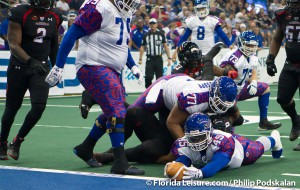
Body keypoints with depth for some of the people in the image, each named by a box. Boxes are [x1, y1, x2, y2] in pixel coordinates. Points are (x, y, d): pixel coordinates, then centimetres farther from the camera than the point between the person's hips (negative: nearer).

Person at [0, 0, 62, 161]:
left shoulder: (55, 16, 2)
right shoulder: (20, 13, -14)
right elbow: (14, 45, -19)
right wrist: (31, 61, -33)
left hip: (41, 69, 3)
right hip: (19, 67, -3)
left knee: (39, 106, -14)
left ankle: (17, 142, 5)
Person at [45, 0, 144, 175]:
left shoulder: (126, 15, 10)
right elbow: (72, 35, -18)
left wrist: (133, 66, 20)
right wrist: (59, 67, -19)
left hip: (112, 71, 10)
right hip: (94, 68, -10)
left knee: (112, 113, 14)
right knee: (117, 112, -17)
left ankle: (85, 149, 30)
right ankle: (120, 163, -16)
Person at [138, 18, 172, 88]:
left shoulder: (161, 34, 7)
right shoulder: (146, 35, 8)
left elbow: (165, 46, 7)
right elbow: (142, 47, 10)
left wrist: (169, 58, 1)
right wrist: (140, 59, 3)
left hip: (159, 58, 0)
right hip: (149, 58, 0)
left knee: (159, 77, 2)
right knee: (148, 77, -9)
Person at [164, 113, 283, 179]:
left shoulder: (223, 141, -53)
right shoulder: (182, 144, -41)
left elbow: (216, 165, -66)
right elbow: (182, 159, -55)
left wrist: (199, 173, -87)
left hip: (239, 147, -3)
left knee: (258, 148, 28)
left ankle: (273, 139, 64)